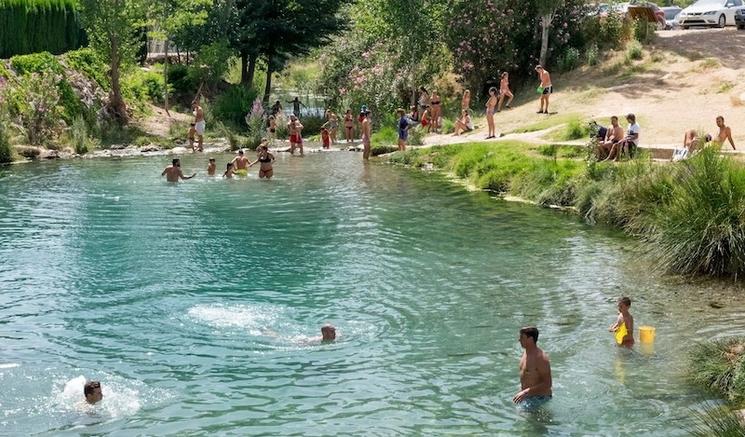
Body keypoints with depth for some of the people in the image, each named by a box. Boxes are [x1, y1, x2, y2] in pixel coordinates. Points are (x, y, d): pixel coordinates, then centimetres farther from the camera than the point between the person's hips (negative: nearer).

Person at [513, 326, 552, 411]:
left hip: (539, 398, -9)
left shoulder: (541, 358, -21)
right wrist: (522, 391, 18)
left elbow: (547, 384, -23)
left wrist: (526, 392, -28)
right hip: (527, 396, 9)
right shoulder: (525, 353, 8)